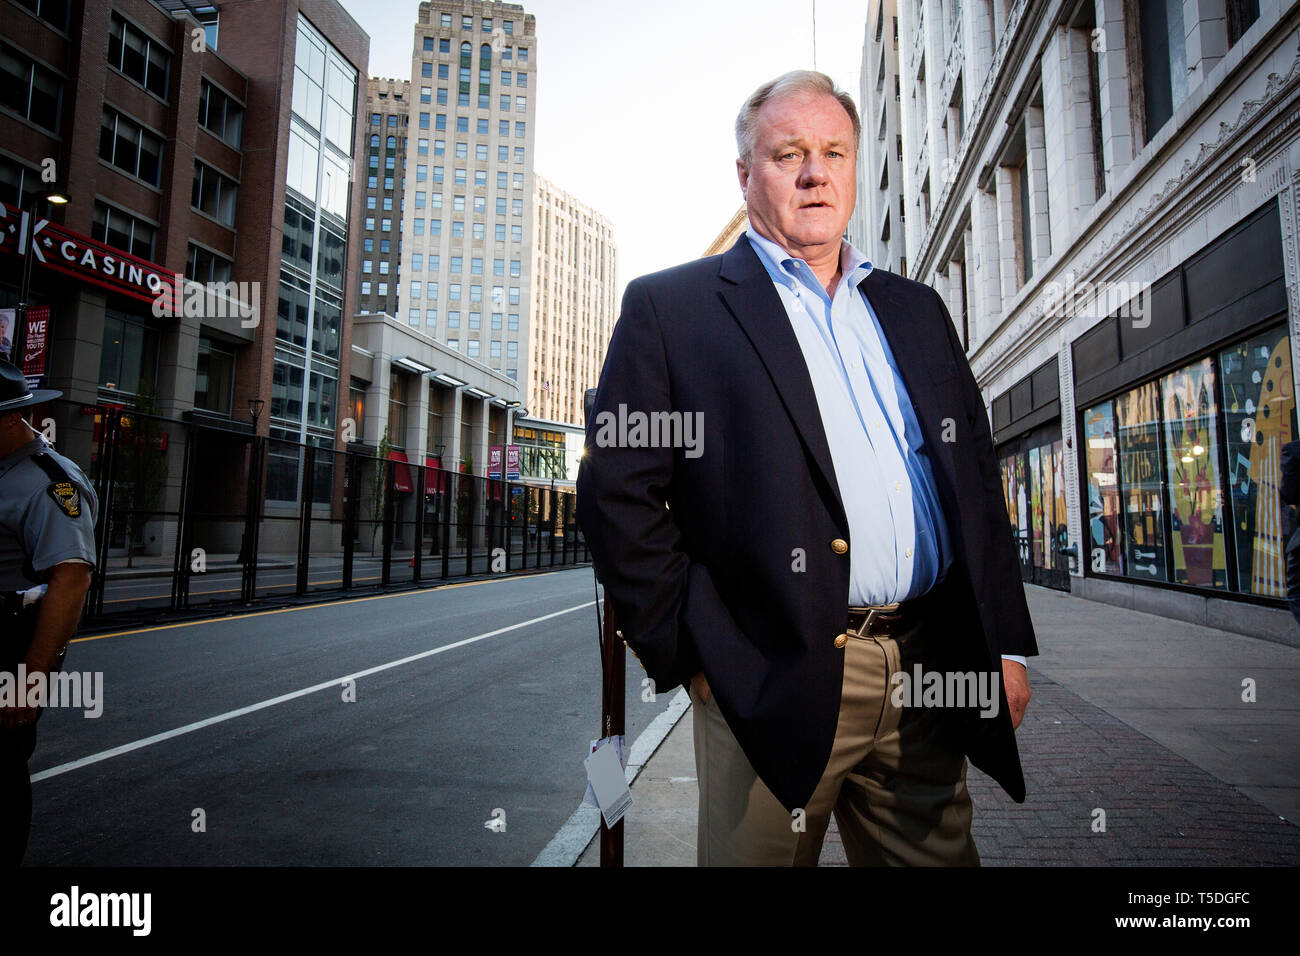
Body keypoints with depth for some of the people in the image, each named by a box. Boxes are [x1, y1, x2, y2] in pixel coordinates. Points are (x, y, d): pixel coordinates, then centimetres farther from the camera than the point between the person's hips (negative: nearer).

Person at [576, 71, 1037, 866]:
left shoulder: (917, 310, 15)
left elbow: (979, 476, 15)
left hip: (928, 680, 5)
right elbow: (618, 492, -6)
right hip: (776, 685, -4)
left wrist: (1008, 644, 11)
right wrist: (686, 654, -8)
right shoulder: (669, 308, -1)